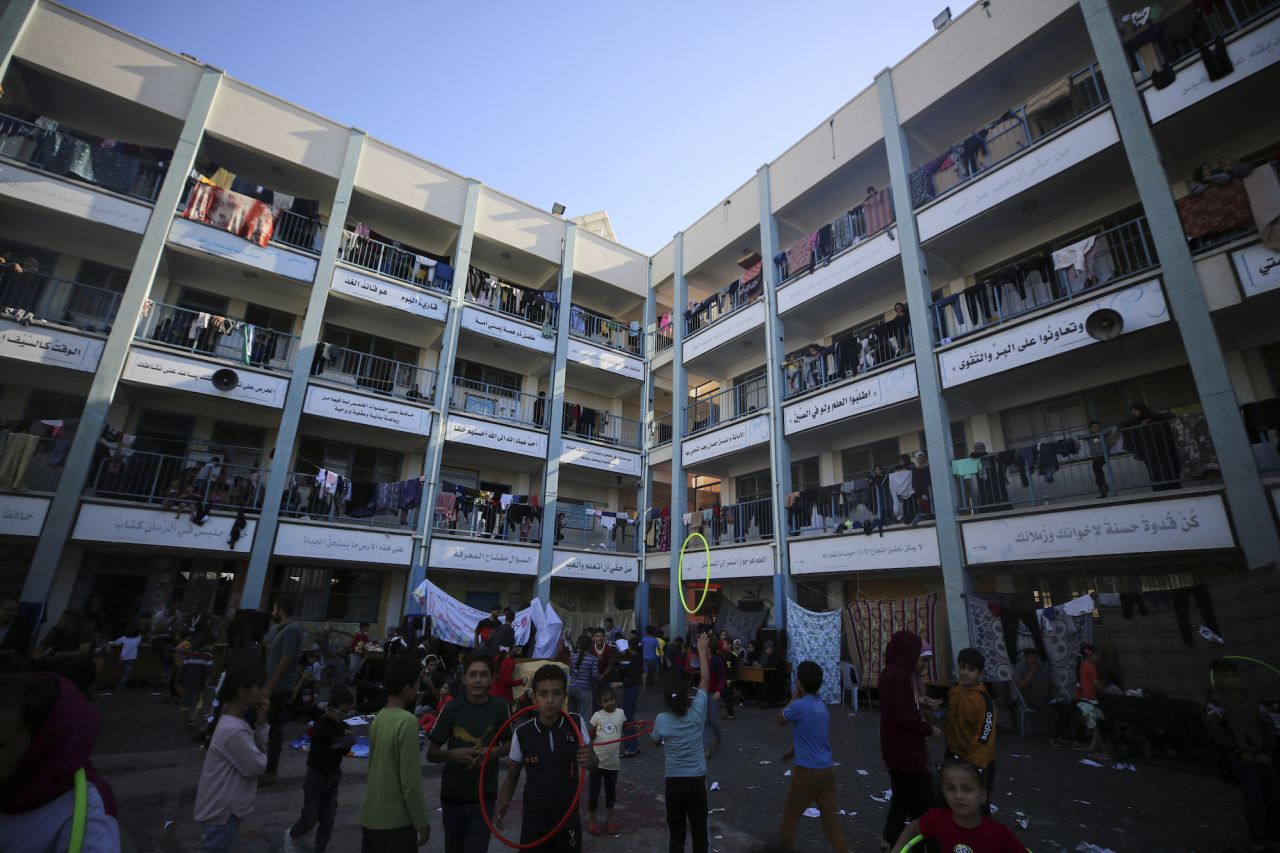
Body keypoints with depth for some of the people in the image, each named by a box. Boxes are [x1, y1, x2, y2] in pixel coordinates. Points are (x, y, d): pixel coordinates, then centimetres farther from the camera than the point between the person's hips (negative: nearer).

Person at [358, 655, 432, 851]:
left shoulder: (378, 718, 2)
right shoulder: (407, 722, -22)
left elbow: (377, 766, 12)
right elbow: (410, 781, -20)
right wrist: (421, 822, -9)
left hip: (369, 816, 7)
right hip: (394, 821, -7)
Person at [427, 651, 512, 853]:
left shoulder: (500, 707, -11)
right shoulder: (451, 709, -10)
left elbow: (510, 744, 1)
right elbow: (431, 754, -4)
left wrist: (495, 752, -19)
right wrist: (452, 754, -23)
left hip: (484, 796, -1)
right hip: (452, 795, 1)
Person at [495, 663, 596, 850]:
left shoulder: (576, 724, -12)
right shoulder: (522, 733, -14)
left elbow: (592, 760, 1)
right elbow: (512, 776, 0)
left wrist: (590, 760, -22)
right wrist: (503, 802, -18)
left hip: (569, 817, 1)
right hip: (534, 819, -1)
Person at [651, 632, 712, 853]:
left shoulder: (661, 720, -12)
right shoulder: (697, 712, -13)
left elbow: (656, 742, 7)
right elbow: (705, 680, -6)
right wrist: (702, 651, -2)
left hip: (674, 782, 0)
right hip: (697, 780, 0)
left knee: (677, 832, 14)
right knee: (699, 831, 15)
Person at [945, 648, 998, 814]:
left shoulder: (984, 700, -21)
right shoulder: (953, 693, 0)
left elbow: (984, 737, -22)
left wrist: (976, 766, -23)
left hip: (976, 762, -7)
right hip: (955, 757, 7)